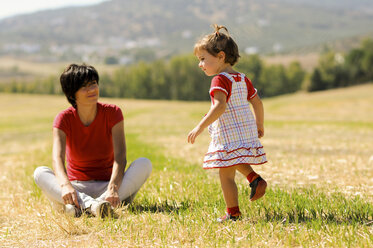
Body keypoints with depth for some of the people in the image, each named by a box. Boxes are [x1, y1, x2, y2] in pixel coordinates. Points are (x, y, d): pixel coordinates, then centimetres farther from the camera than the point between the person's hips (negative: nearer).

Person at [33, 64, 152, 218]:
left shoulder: (112, 113, -6)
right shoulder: (64, 119, -7)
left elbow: (120, 157, -19)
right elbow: (57, 158, -24)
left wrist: (113, 188, -39)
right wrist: (65, 186, -47)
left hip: (106, 186, 0)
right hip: (77, 188, 0)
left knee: (144, 164, -25)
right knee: (40, 173, -26)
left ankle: (101, 203, -45)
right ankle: (88, 204, -49)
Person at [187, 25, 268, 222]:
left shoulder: (220, 80, -13)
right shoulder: (242, 79, 13)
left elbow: (220, 106, -26)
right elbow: (257, 102, 16)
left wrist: (200, 126, -27)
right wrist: (259, 125, 29)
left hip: (228, 135, -9)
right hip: (247, 130, 9)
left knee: (226, 174, -1)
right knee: (235, 160, 34)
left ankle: (233, 213, 3)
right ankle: (254, 178, 14)